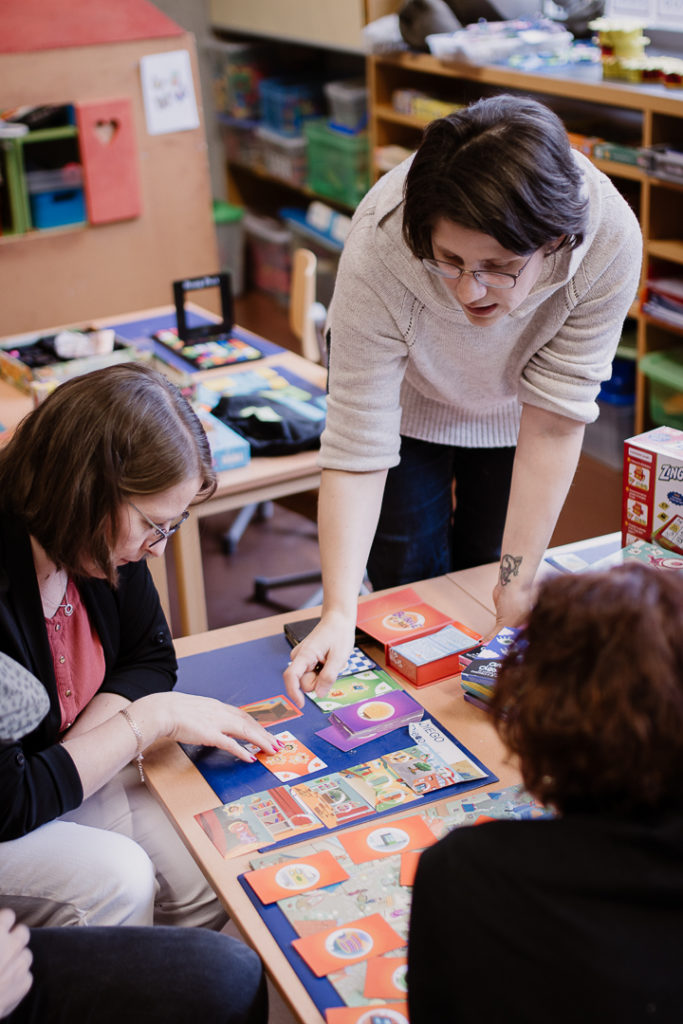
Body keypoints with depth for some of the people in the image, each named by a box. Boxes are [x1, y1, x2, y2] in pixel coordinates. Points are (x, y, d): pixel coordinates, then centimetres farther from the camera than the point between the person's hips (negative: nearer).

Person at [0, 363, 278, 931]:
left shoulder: (100, 541, -10)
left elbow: (150, 658, 5)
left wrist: (74, 760, -13)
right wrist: (151, 719, -24)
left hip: (60, 780, 7)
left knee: (209, 880, -11)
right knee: (113, 879, -27)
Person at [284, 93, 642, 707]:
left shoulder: (610, 240, -39)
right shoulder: (379, 249, -42)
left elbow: (553, 423, -30)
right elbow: (357, 446, -37)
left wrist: (517, 589, -29)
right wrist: (339, 613, -45)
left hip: (510, 397, 1)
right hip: (405, 388, -1)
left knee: (489, 564, 8)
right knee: (408, 571, 3)